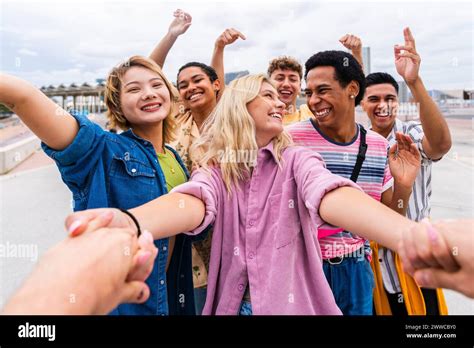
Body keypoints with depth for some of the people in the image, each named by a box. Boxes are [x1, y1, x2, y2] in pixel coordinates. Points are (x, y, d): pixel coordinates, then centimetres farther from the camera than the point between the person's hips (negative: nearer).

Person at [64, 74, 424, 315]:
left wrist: (414, 237, -50)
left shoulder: (297, 160, -5)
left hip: (293, 303, -1)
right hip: (233, 304, 1)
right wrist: (127, 223, -50)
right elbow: (193, 201, -26)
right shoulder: (217, 166, -2)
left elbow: (330, 195, -28)